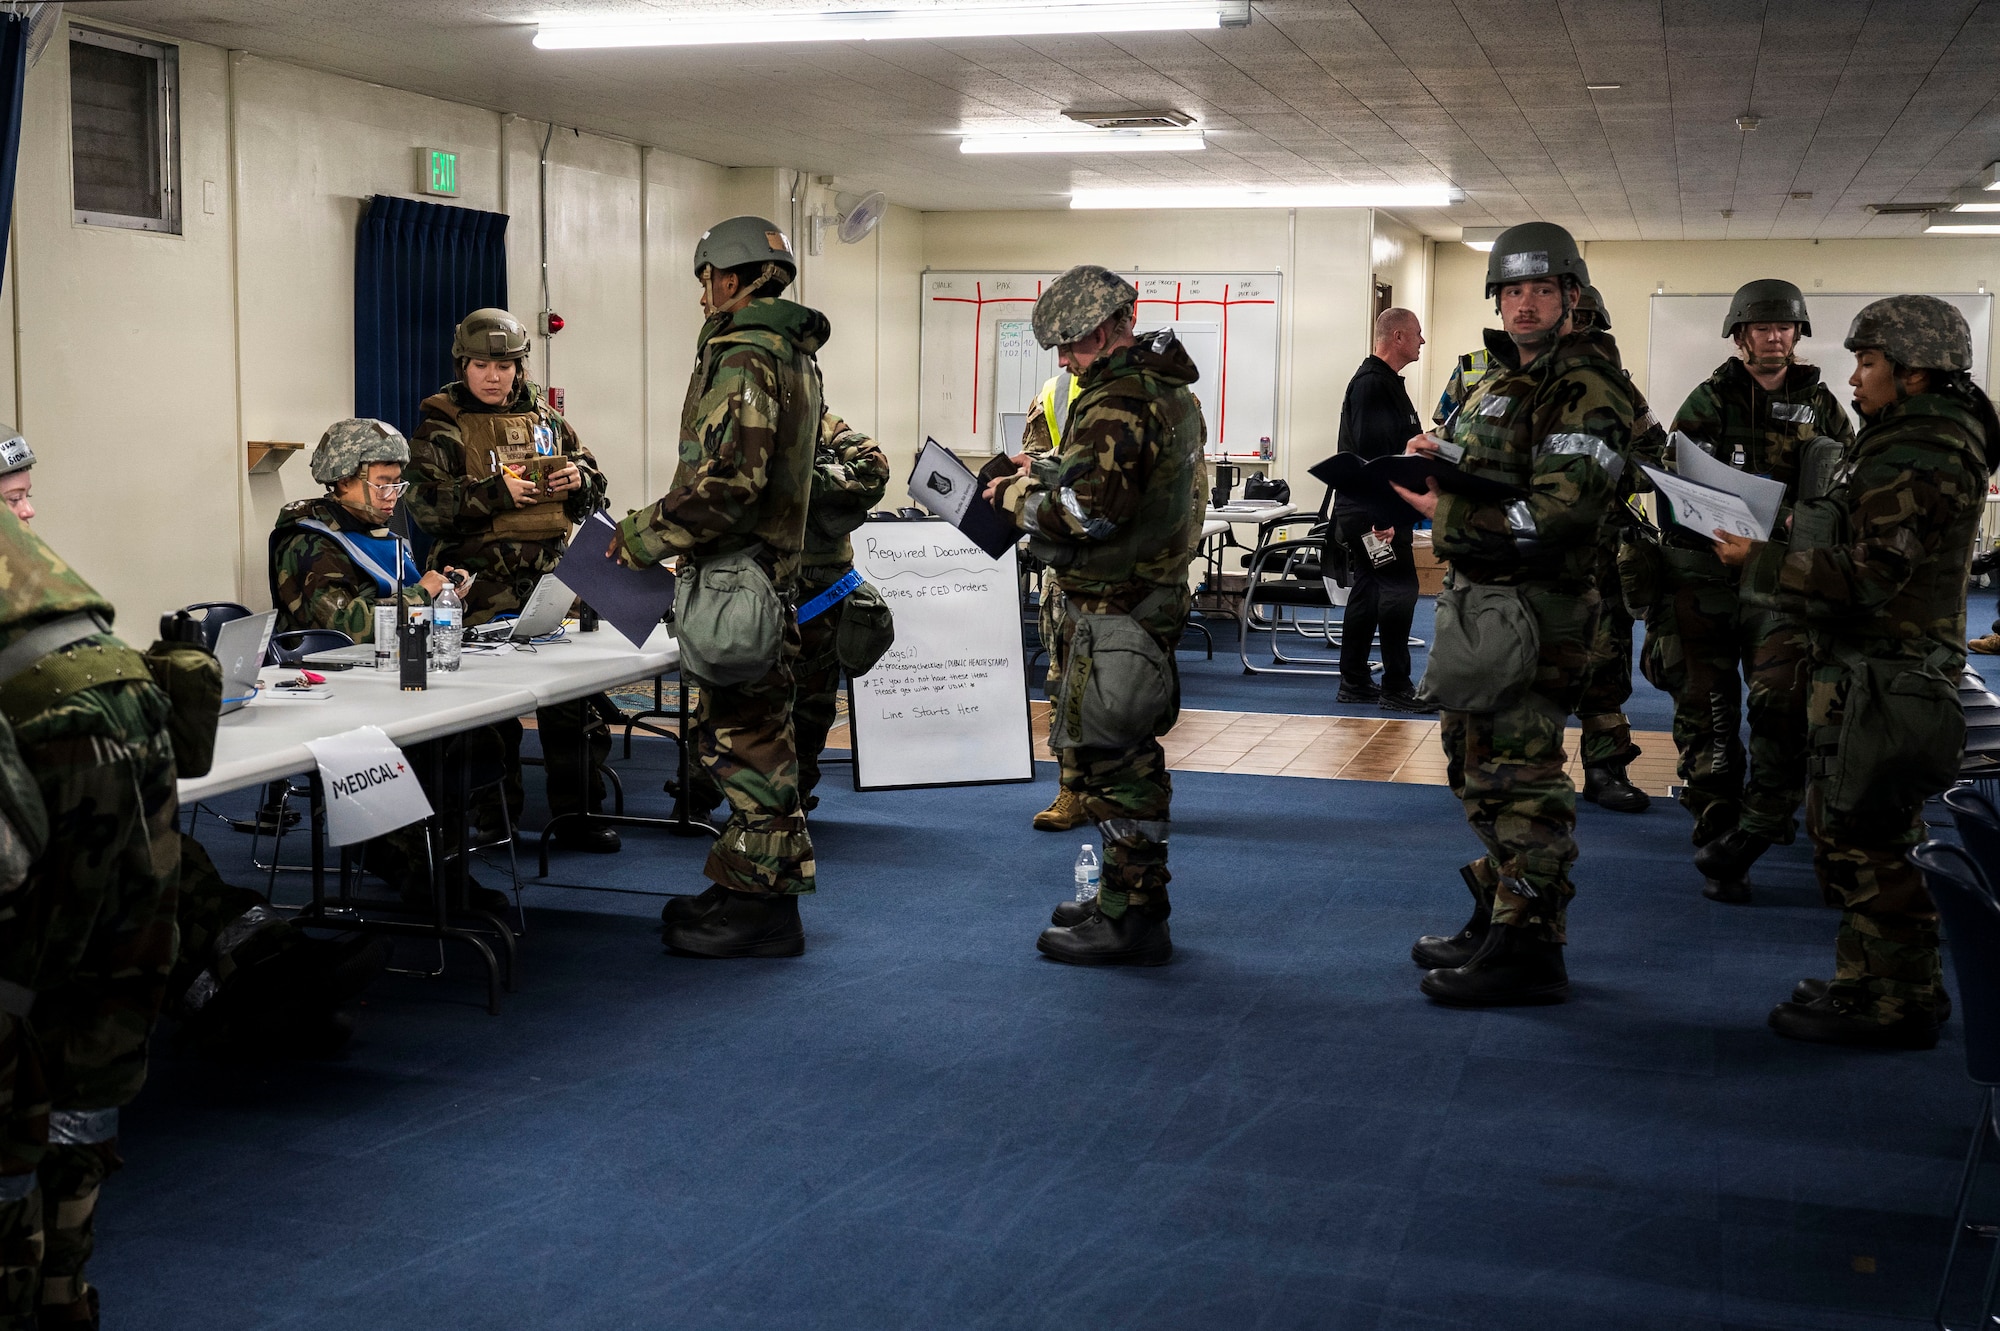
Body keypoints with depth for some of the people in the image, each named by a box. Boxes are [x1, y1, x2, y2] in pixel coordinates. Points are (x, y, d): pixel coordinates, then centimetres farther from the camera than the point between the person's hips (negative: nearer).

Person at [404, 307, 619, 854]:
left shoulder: (544, 417, 15)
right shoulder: (442, 425, 1)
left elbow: (593, 490, 21)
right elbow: (424, 502, -11)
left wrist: (577, 478, -2)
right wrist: (494, 491, -21)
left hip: (552, 575, 4)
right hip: (484, 586, -4)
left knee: (572, 693, 4)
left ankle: (574, 814, 13)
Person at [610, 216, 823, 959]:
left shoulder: (742, 355, -15)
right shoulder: (793, 353, 17)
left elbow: (727, 478, -25)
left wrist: (645, 536, -14)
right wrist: (656, 524, 20)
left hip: (737, 572, -11)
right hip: (771, 561, 11)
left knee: (746, 736, -5)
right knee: (749, 731, 16)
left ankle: (761, 906, 0)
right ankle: (747, 888, 25)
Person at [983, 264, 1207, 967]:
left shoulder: (1115, 401, -19)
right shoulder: (1170, 388, 14)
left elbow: (1087, 508, -27)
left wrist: (1017, 496, -10)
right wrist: (1045, 476, 12)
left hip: (1113, 611, -11)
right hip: (1157, 590, 11)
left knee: (1105, 757, -4)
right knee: (1128, 754, 17)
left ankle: (1131, 920, 2)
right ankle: (1128, 899, 27)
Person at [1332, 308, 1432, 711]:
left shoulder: (1384, 381, 18)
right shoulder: (1373, 384, -16)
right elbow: (1371, 453, -23)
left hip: (1371, 512, 11)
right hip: (1373, 511, -11)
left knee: (1367, 593, 13)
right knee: (1398, 591, -9)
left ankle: (1354, 682, 19)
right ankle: (1396, 688, -5)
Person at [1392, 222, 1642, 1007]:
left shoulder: (1588, 391, -14)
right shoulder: (1501, 383, 17)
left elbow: (1558, 513, -23)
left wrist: (1445, 516, -18)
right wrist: (1435, 457, 5)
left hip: (1531, 615, -10)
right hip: (1474, 600, 10)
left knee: (1519, 775, -7)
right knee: (1478, 767, 17)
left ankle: (1528, 950, 0)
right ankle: (1495, 923, 29)